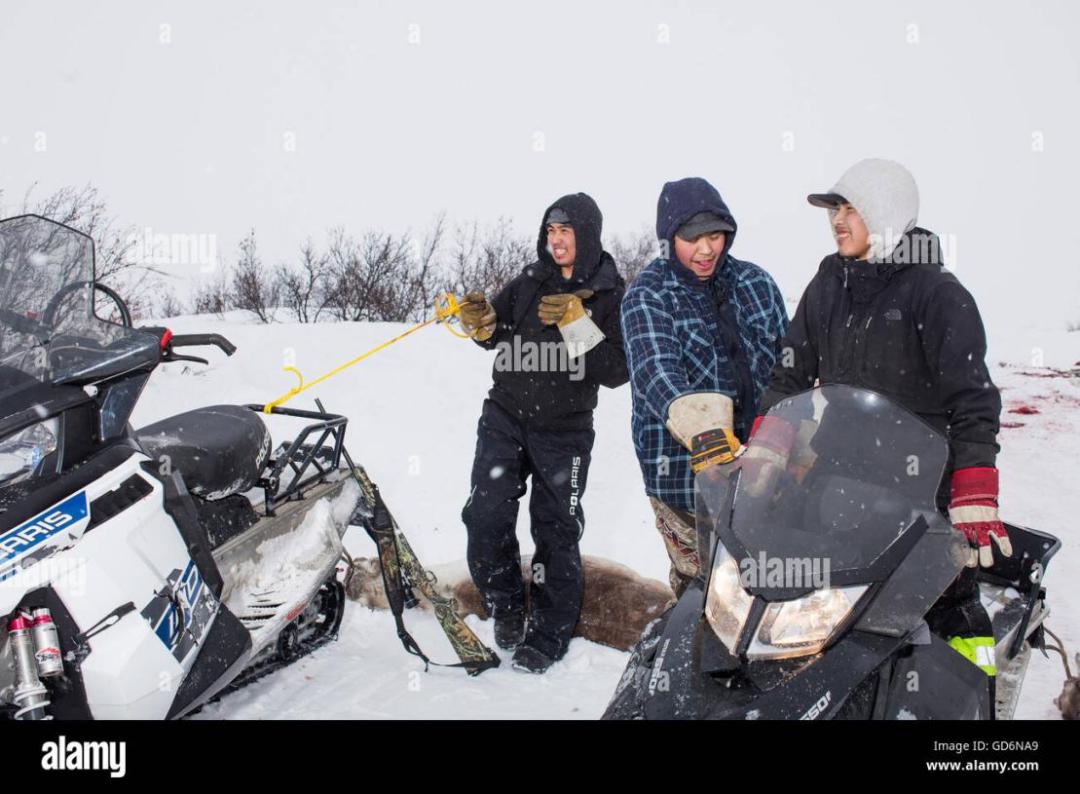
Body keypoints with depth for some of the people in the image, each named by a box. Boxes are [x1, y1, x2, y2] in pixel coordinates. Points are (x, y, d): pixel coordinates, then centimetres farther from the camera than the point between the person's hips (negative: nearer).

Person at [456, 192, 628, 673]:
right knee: (485, 516, -4)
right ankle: (505, 605, 20)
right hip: (505, 417, 3)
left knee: (556, 531, 5)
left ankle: (550, 633, 20)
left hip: (563, 431, -3)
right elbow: (497, 335, 14)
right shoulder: (530, 282, 4)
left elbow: (616, 372, -13)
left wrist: (576, 323, -23)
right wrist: (482, 324, -9)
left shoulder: (612, 296, -6)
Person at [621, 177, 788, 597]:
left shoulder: (755, 282, 7)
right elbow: (655, 371, -26)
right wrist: (703, 433, -42)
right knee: (698, 578, 4)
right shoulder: (646, 297, -8)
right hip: (682, 465, -4)